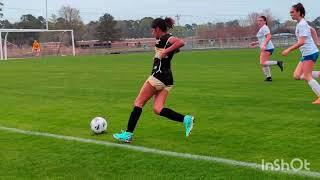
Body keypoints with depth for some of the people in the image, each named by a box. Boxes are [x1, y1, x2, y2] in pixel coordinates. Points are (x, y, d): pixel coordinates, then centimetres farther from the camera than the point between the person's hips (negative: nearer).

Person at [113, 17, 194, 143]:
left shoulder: (165, 38, -8)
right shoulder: (166, 40, 18)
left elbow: (181, 42, -27)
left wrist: (165, 51, -24)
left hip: (158, 76, -9)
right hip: (167, 80, 9)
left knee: (138, 103, -1)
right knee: (157, 109, 3)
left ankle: (128, 134, 0)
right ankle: (185, 119, -9)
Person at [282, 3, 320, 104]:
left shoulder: (302, 24, -14)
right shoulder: (302, 23, 16)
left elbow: (301, 42, -23)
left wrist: (289, 50, -20)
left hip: (310, 53, -10)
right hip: (306, 54, 10)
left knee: (307, 77, -7)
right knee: (297, 76, 5)